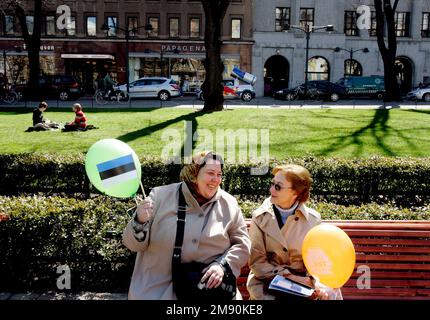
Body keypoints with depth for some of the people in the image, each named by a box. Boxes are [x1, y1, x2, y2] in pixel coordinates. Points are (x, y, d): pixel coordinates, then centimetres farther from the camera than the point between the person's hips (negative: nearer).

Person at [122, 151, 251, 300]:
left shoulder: (229, 205, 0)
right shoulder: (161, 196, -3)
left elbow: (242, 244, 6)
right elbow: (133, 244, -1)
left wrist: (223, 264, -10)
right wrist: (139, 222, -21)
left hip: (209, 286, 1)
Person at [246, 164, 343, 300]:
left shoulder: (313, 219, -4)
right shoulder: (260, 217, -6)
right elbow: (257, 262, -7)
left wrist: (315, 280, -17)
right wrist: (289, 277, -15)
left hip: (302, 281, 2)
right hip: (267, 282, -2)